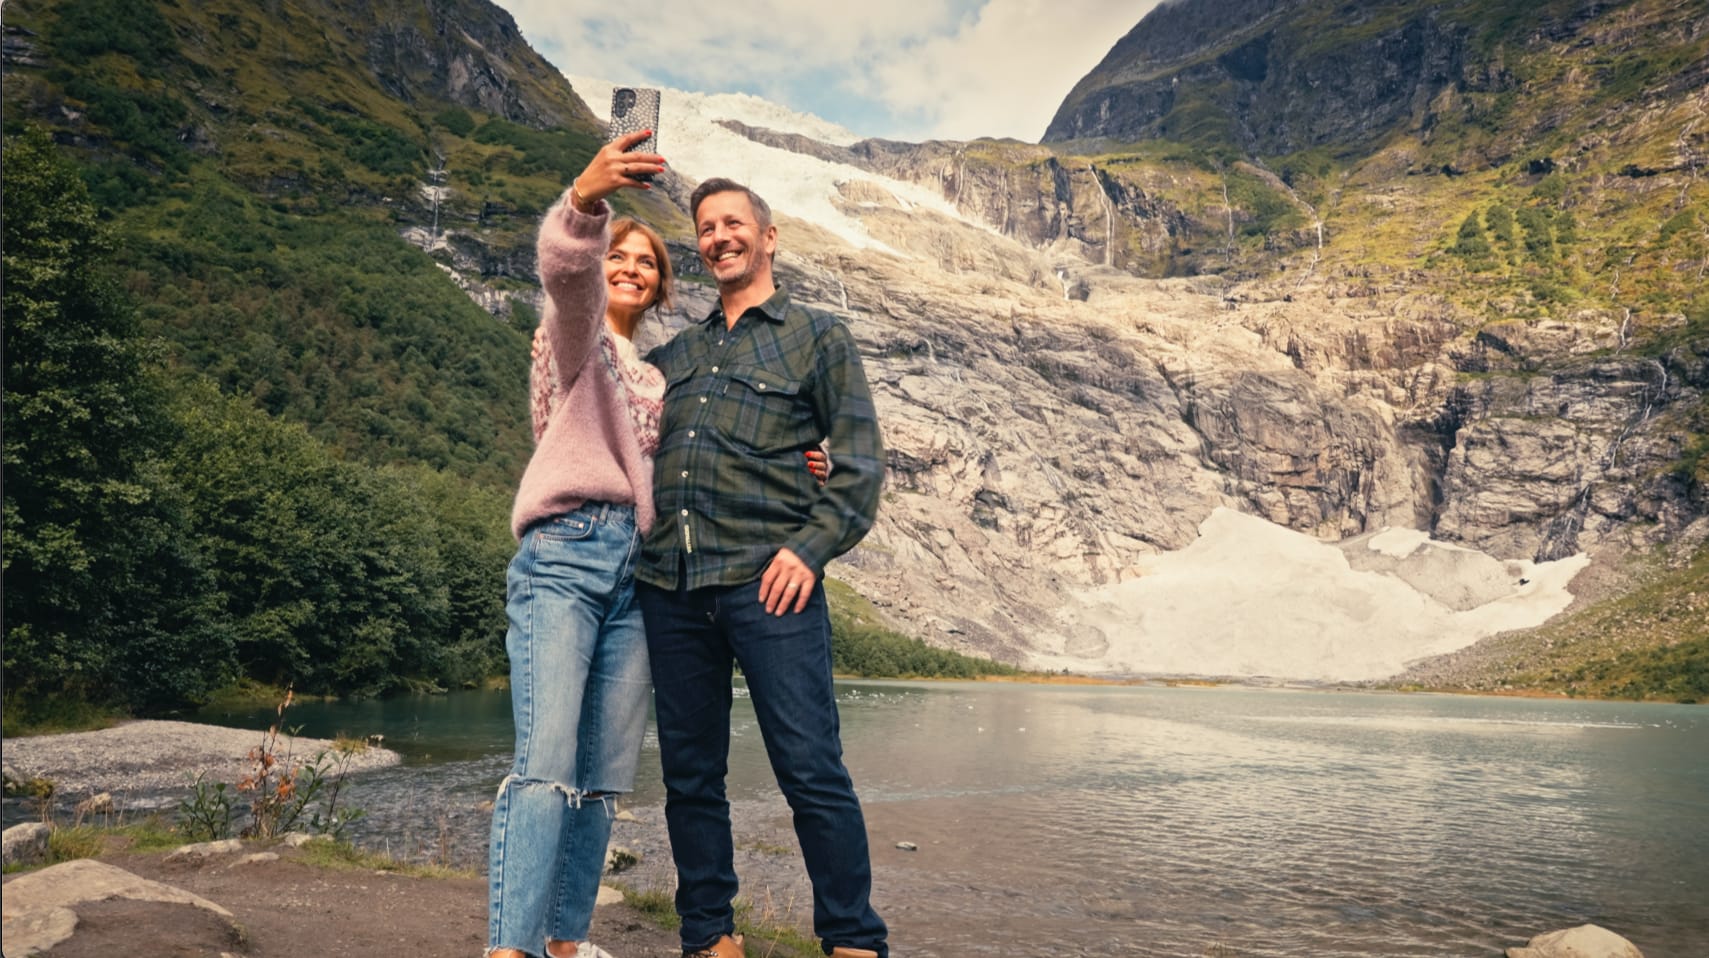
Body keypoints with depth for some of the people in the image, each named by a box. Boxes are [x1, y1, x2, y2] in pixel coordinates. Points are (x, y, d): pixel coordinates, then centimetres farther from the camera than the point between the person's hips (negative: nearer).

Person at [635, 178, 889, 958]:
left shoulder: (818, 338, 10)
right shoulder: (672, 354, 22)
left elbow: (860, 462, 1)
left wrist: (811, 547, -10)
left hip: (767, 581, -4)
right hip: (670, 586, 5)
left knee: (811, 770, -6)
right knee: (689, 773, 9)